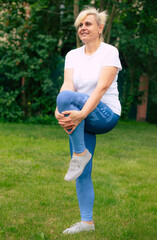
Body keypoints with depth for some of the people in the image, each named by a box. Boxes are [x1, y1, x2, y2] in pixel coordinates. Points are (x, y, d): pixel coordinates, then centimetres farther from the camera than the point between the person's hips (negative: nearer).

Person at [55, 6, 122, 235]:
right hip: (83, 119, 6)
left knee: (67, 97, -32)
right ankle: (87, 222, 14)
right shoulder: (73, 55, 9)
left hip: (105, 114, -6)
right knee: (82, 173, 3)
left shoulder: (109, 52, -7)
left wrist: (82, 113, -33)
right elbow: (67, 84, -7)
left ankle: (81, 153, -19)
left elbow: (102, 87, -20)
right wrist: (60, 111, -27)